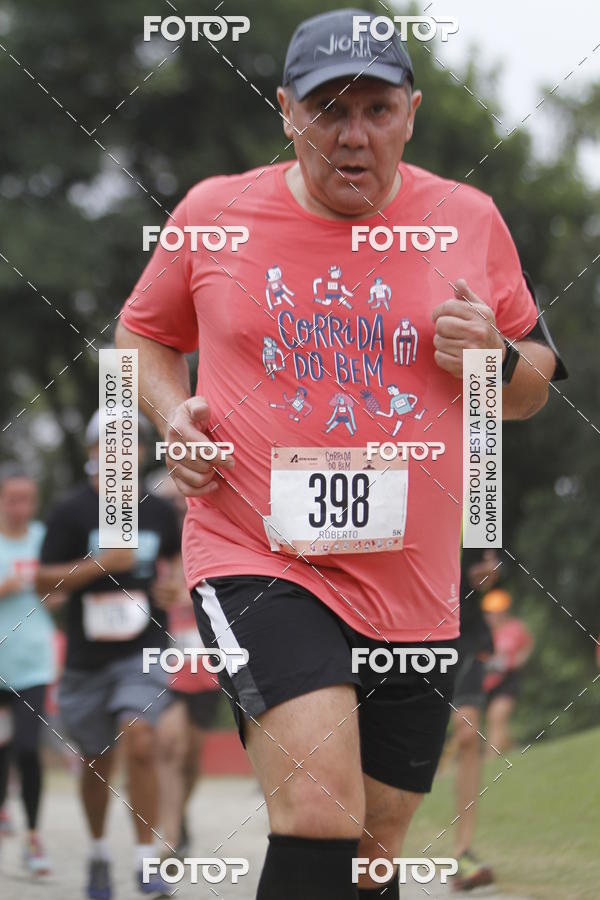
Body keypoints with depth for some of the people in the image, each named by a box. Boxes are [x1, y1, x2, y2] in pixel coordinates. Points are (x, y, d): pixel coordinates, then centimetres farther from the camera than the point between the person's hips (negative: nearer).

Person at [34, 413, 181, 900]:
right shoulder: (71, 510, -3)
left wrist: (173, 583, 2)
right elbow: (44, 581, -7)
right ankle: (99, 854, 33)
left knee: (140, 742, -20)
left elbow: (177, 557, 24)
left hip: (144, 650, 0)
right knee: (97, 761, 10)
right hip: (88, 654, 0)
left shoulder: (158, 510, 5)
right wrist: (101, 563, -19)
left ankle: (146, 861, -16)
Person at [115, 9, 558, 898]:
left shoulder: (470, 220, 4)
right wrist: (172, 413, -3)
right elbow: (145, 332, 18)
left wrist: (497, 359, -8)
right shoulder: (214, 212, 1)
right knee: (319, 813, -25)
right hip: (255, 562, -3)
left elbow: (535, 384, 15)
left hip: (414, 591, 3)